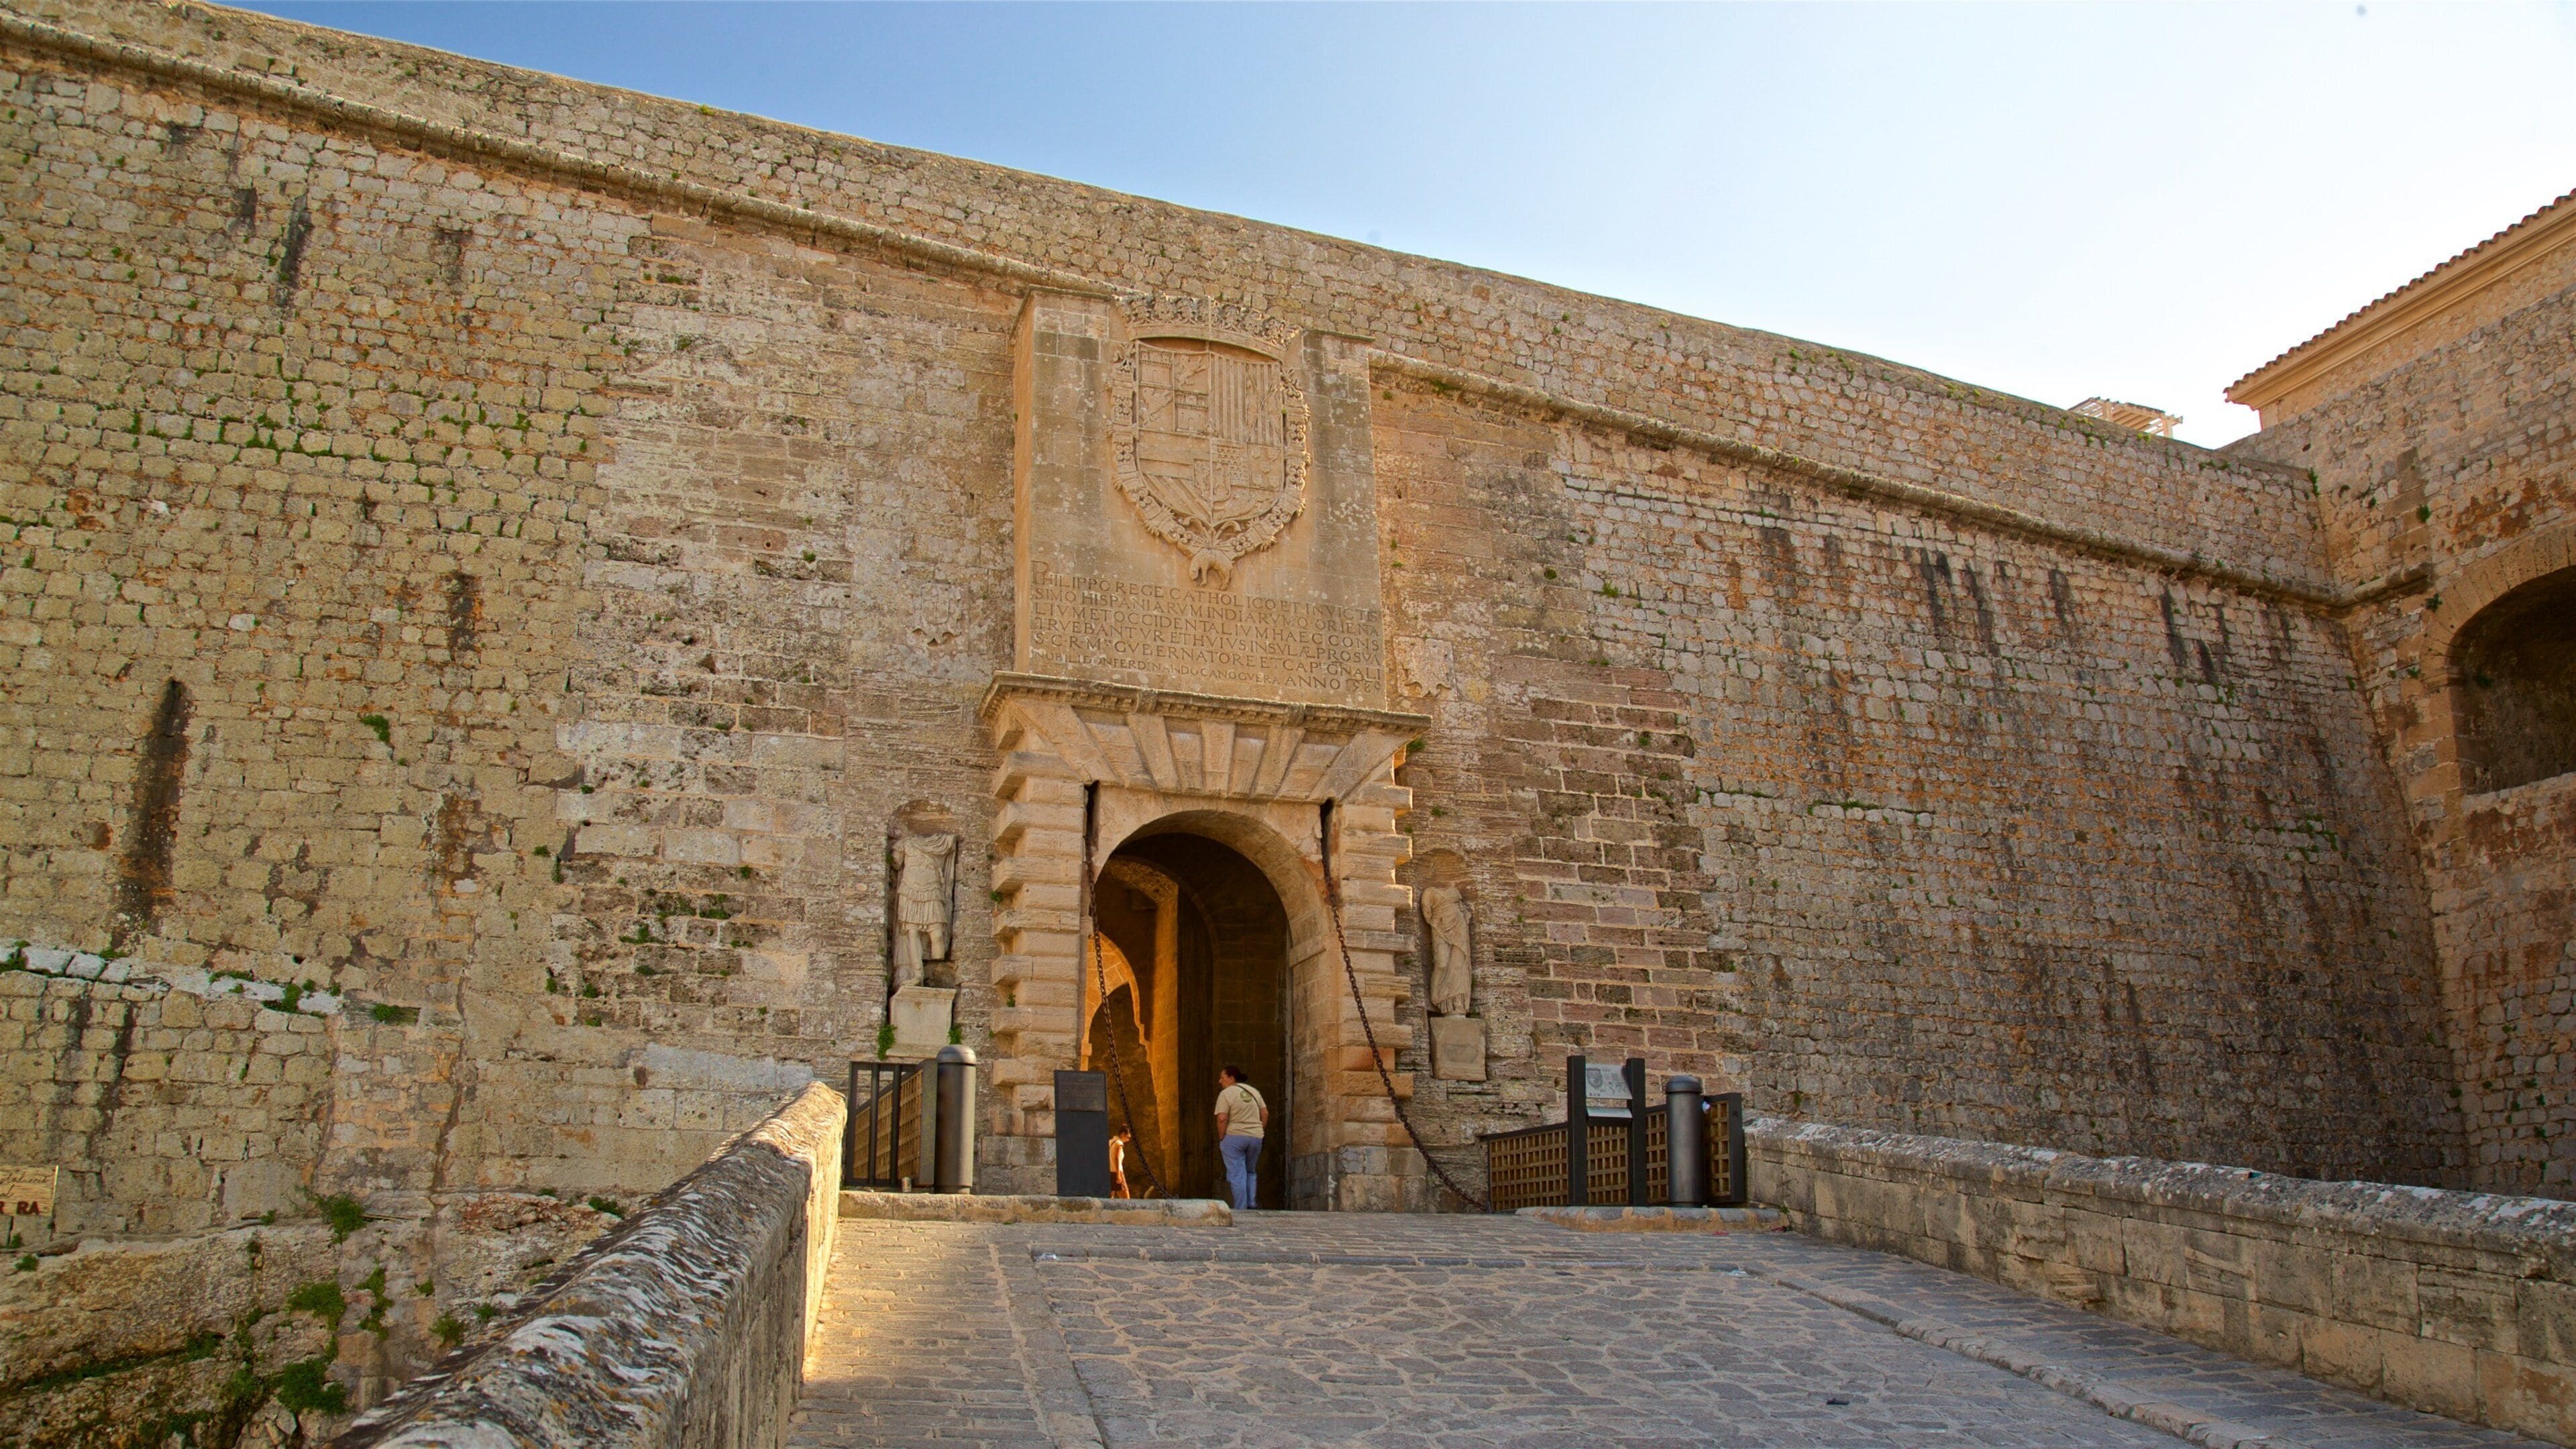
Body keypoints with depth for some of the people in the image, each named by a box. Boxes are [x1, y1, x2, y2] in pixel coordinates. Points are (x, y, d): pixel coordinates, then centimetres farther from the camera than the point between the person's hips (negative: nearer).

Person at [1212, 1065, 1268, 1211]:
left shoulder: (1226, 1094, -6)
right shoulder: (1253, 1091, 13)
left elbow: (1222, 1119, -15)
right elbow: (1265, 1114, 11)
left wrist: (1221, 1139, -5)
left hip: (1234, 1137, -6)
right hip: (1255, 1137, 6)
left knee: (1237, 1175, -1)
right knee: (1251, 1172, 20)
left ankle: (1241, 1209, -4)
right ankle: (1251, 1205, 10)